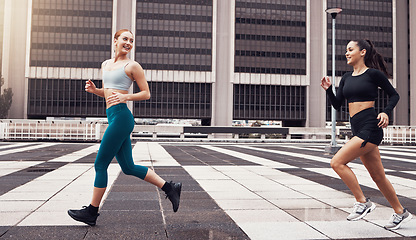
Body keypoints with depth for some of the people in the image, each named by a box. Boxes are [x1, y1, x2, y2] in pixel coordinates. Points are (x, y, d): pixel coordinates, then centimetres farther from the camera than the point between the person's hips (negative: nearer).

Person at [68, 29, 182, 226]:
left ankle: (92, 212, 14)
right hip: (114, 118, 9)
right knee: (129, 168, 10)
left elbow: (146, 94, -2)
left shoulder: (132, 66, -2)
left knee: (100, 164, -1)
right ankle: (170, 188, 18)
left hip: (121, 117, -9)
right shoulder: (105, 64, 20)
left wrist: (126, 97, -16)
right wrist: (94, 90, 9)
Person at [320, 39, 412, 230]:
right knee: (378, 176, 13)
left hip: (370, 128, -7)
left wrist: (386, 112, -11)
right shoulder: (346, 78, 15)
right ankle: (400, 212, 29)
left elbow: (394, 95, 5)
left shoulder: (373, 73, -3)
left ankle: (362, 202, -4)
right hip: (358, 130, 7)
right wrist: (328, 90, -2)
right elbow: (337, 104, 13)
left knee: (337, 162, -16)